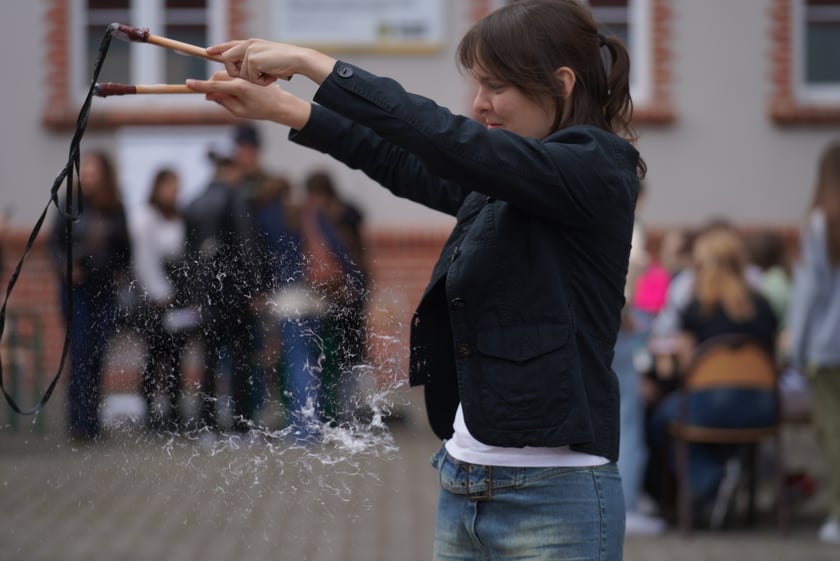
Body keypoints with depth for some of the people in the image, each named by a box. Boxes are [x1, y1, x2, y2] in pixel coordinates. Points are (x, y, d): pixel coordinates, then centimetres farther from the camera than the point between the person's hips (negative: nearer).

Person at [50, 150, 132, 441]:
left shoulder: (115, 210, 3)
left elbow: (125, 248, 11)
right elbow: (55, 241, 3)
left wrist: (121, 273, -3)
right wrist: (66, 265, -12)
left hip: (105, 288, 2)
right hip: (77, 287, -2)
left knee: (97, 354, 4)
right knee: (81, 351, -9)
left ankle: (90, 420, 14)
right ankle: (80, 421, -7)